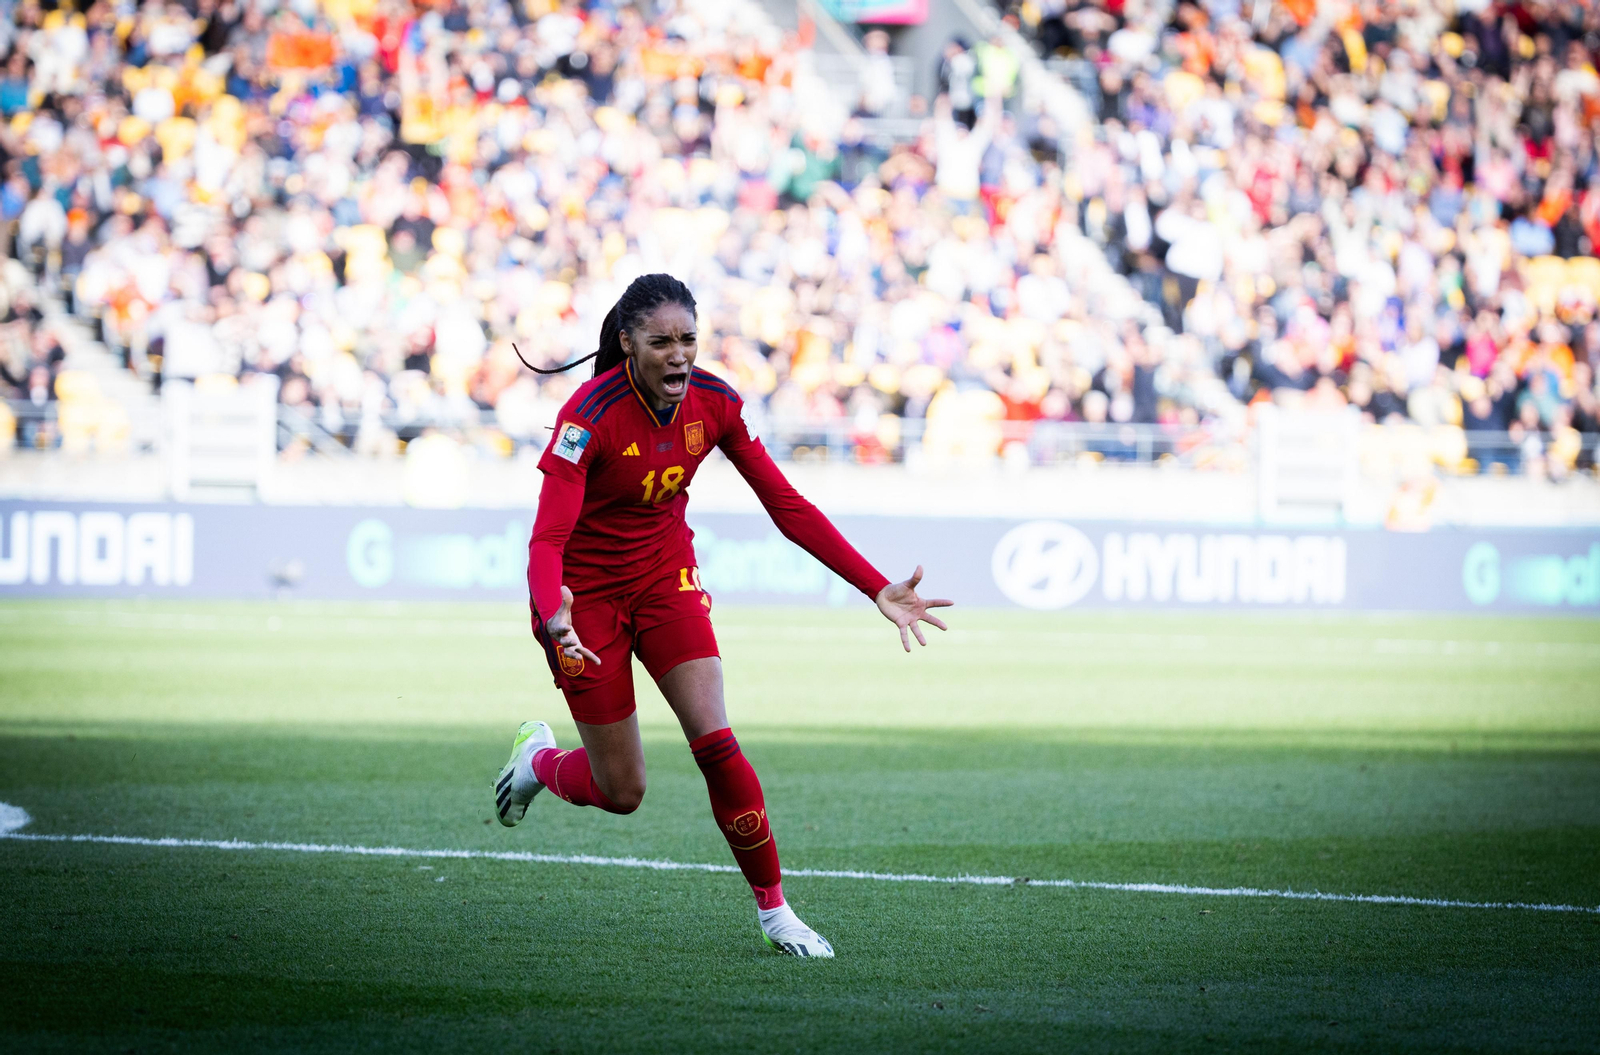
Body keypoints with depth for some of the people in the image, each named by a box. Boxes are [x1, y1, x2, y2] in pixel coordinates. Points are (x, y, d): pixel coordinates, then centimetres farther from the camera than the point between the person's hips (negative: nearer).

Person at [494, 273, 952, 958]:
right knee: (621, 791, 2)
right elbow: (547, 537, -33)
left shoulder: (713, 402, -12)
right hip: (585, 593, -4)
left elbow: (788, 507, -7)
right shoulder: (592, 414, -27)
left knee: (716, 744, -14)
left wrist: (877, 588, -13)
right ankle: (537, 759, 36)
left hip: (666, 579, 4)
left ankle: (772, 907, 0)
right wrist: (554, 614, -54)